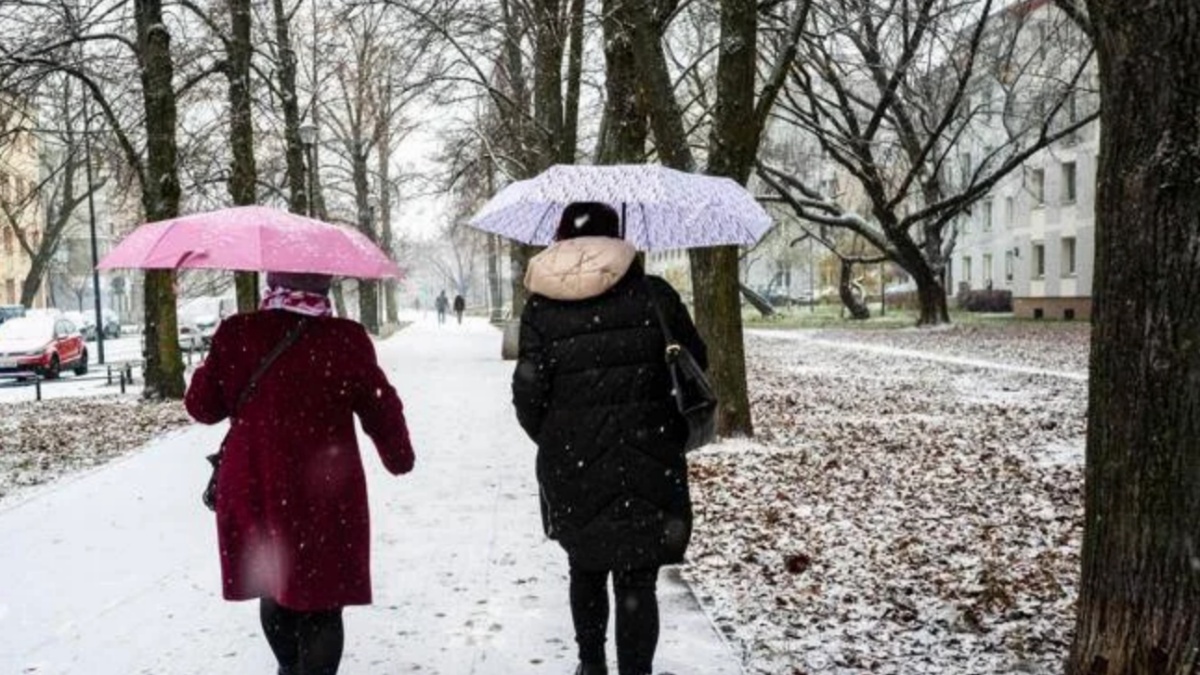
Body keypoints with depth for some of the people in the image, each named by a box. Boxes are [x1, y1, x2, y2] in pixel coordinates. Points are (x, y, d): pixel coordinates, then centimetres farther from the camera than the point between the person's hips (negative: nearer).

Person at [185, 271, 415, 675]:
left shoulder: (235, 334, -7)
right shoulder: (347, 339, -12)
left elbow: (203, 406, 2)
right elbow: (381, 410, -4)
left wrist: (206, 370, 22)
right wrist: (399, 458, 14)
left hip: (254, 492, 3)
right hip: (324, 494, -3)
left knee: (273, 590, 25)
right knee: (321, 601, 10)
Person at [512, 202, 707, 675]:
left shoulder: (541, 307, -3)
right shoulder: (655, 294, -2)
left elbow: (529, 393, -5)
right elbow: (695, 367, 4)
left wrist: (555, 444, 12)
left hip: (573, 465, 2)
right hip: (647, 463, -1)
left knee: (586, 569, 22)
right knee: (637, 582, 4)